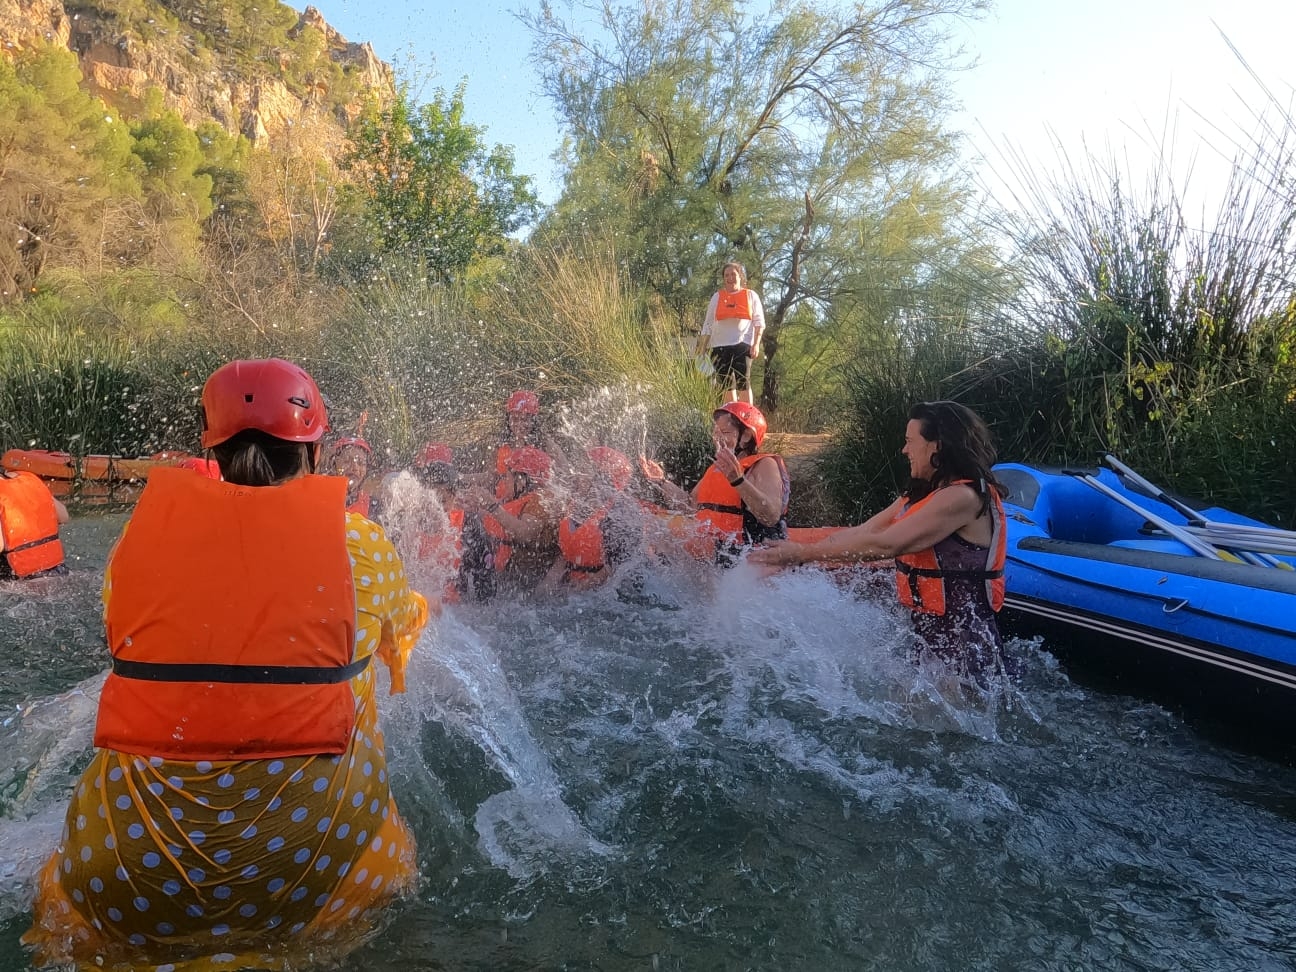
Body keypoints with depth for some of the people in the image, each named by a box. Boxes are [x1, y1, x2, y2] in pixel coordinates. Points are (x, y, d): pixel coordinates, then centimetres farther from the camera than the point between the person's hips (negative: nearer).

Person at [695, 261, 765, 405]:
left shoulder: (751, 295, 8)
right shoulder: (717, 296, 13)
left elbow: (759, 322, 5)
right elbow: (708, 324, 14)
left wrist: (756, 344, -7)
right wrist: (702, 347, 9)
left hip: (742, 345, -3)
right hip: (720, 346, 3)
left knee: (743, 382, -13)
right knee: (727, 385, 4)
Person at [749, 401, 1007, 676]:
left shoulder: (963, 497, -21)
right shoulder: (922, 495, 10)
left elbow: (883, 545, -26)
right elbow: (860, 532, 5)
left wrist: (802, 553, -22)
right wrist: (786, 554, -3)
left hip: (960, 644, -9)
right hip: (925, 628, 9)